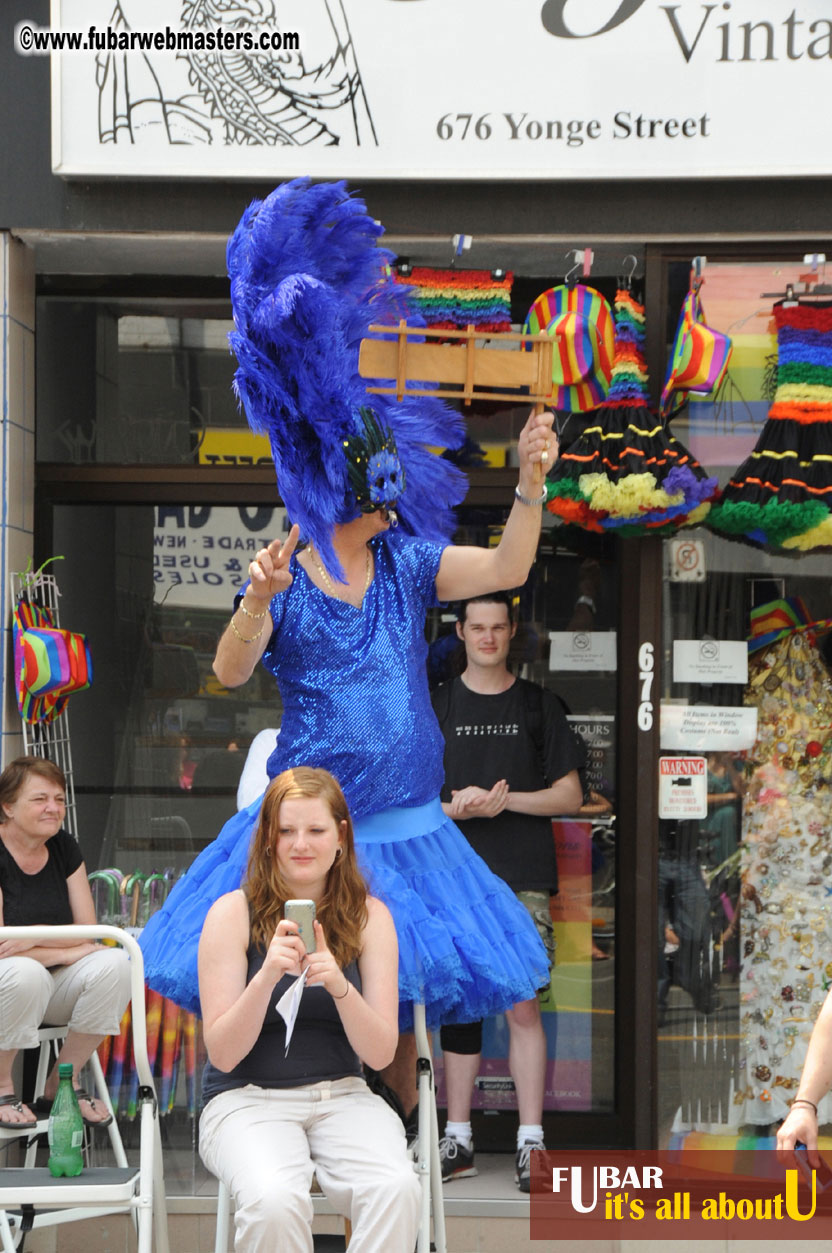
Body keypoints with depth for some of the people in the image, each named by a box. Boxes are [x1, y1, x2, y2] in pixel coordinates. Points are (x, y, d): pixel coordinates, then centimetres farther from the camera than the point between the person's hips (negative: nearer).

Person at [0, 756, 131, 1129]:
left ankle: (63, 1083, -7)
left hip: (52, 987, 6)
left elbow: (87, 933, 2)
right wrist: (64, 951, -15)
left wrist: (35, 938, -17)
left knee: (113, 965, -21)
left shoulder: (64, 849, 6)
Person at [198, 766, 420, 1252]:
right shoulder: (233, 913, -3)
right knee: (274, 1201, -35)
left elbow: (381, 1054, -2)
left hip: (342, 1096, 2)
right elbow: (224, 1055, -7)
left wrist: (339, 987, -21)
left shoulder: (369, 916, 4)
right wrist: (267, 977, -23)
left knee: (397, 1190, -31)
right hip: (247, 1098, -2)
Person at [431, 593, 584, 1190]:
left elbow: (570, 795, 6)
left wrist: (506, 799, -9)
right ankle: (459, 1139, 10)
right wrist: (456, 809, -12)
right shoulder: (435, 707, 11)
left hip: (523, 877, -2)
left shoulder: (539, 706, 9)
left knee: (522, 1003, -9)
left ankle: (531, 1142, -7)